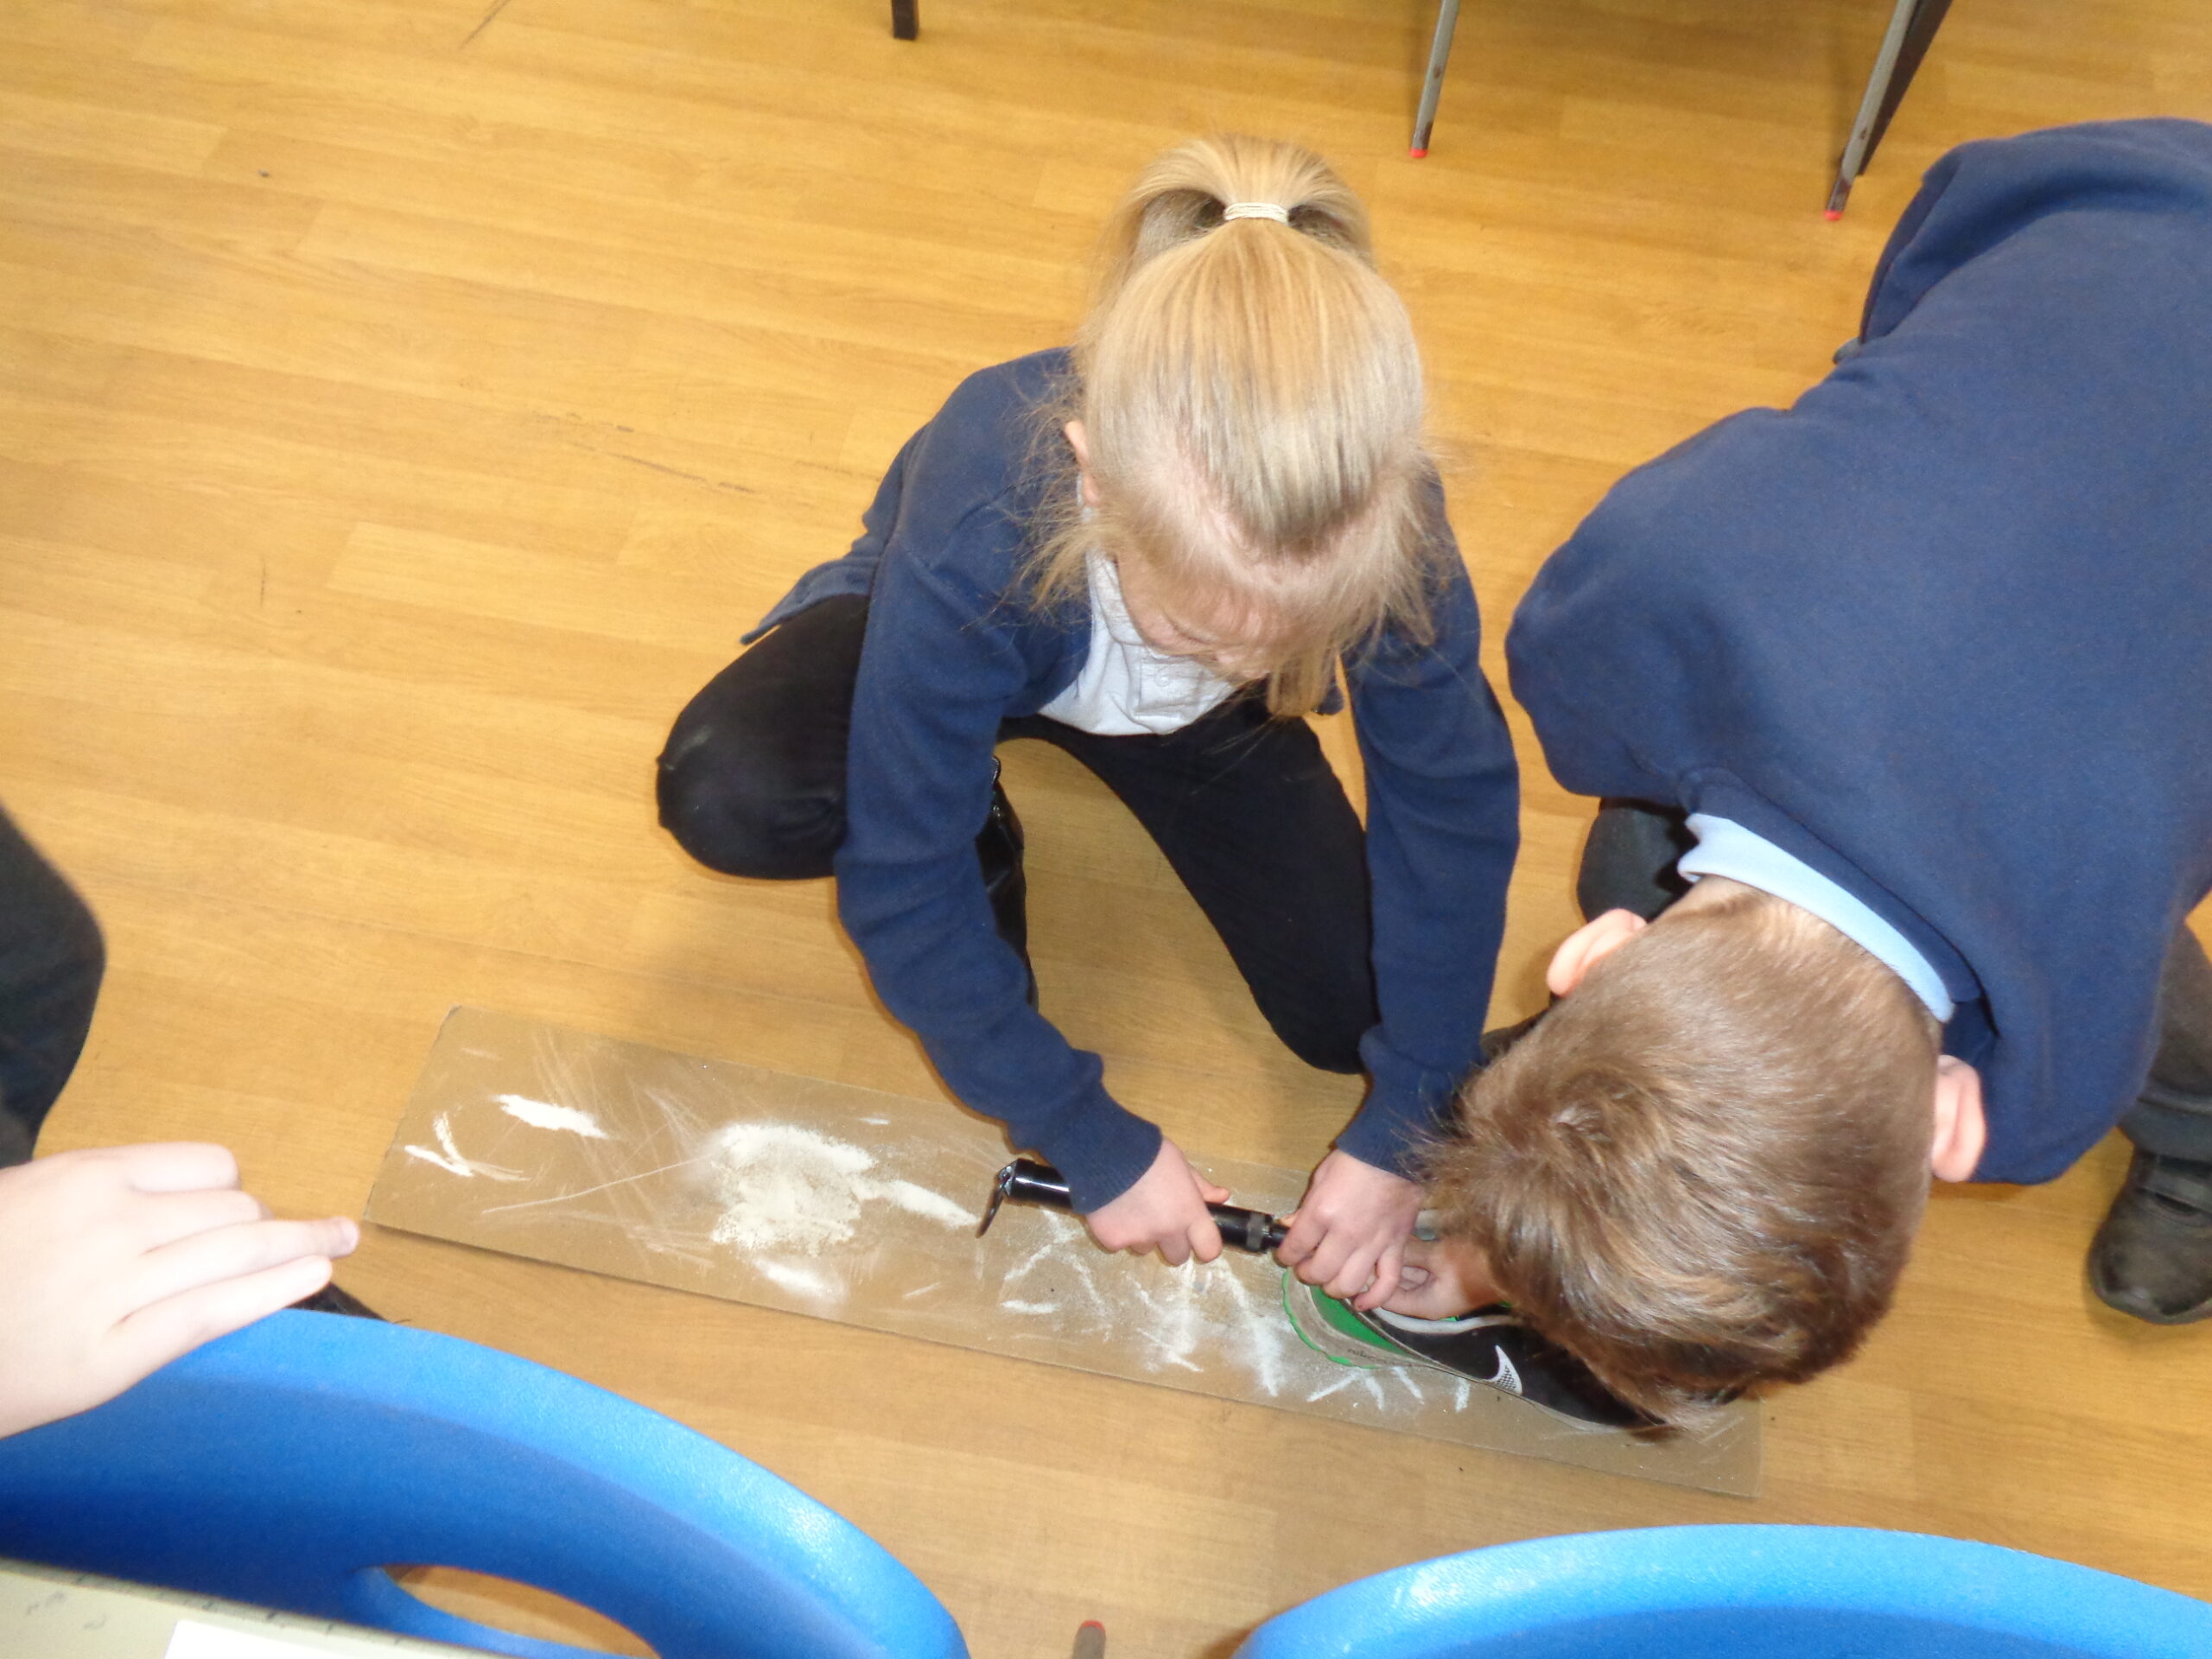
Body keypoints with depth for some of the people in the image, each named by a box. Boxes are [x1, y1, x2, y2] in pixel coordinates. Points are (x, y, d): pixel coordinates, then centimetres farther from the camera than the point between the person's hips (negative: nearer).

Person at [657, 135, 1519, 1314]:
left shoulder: (1379, 517, -36)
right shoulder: (975, 539, -43)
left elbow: (1454, 806, -23)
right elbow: (902, 880, -32)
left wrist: (1399, 1132, -22)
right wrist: (1093, 1142, -26)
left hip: (1184, 725, 3)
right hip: (957, 649, -2)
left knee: (1350, 1015, -6)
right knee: (727, 797, -33)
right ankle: (985, 837, 2)